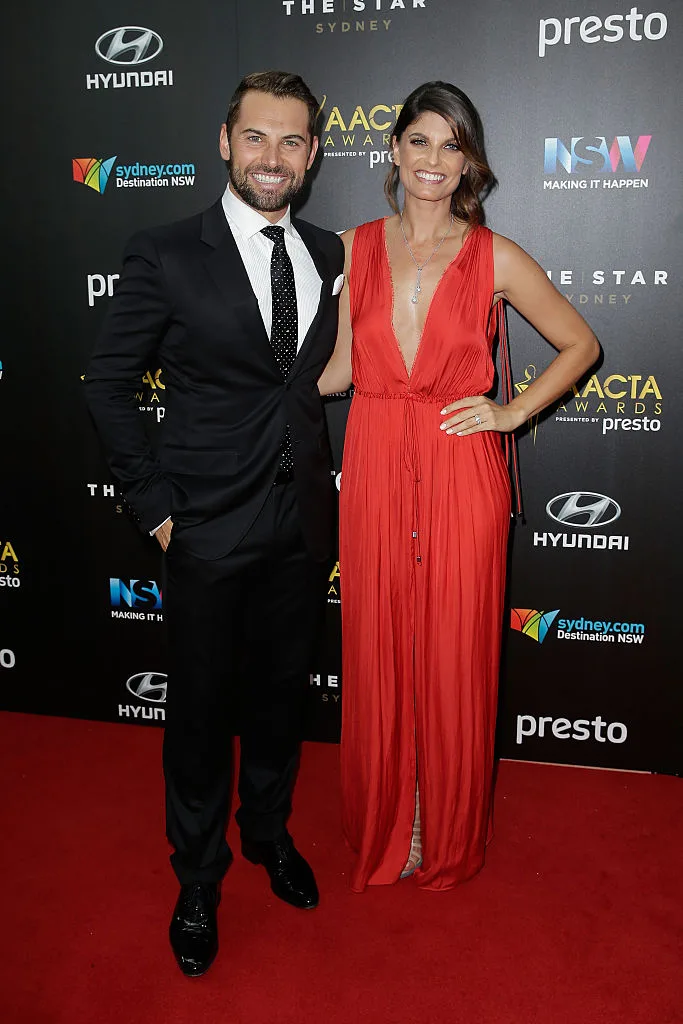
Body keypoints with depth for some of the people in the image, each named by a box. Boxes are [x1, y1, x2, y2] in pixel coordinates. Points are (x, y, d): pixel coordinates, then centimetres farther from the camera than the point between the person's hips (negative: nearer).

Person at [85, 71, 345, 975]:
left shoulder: (330, 256, 4)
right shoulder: (168, 256, -9)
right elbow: (107, 383, -6)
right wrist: (155, 503, -8)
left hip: (302, 526, 4)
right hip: (209, 528, -4)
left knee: (280, 696, 19)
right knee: (202, 710, 10)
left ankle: (270, 831, 44)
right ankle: (199, 879, 33)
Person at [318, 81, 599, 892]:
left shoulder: (495, 259, -1)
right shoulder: (355, 248, 5)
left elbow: (580, 345, 8)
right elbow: (340, 369, 9)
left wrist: (512, 413, -2)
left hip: (460, 477, -2)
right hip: (375, 474, 2)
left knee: (454, 662, 8)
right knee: (375, 657, 10)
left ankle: (449, 840, 32)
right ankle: (382, 829, 34)